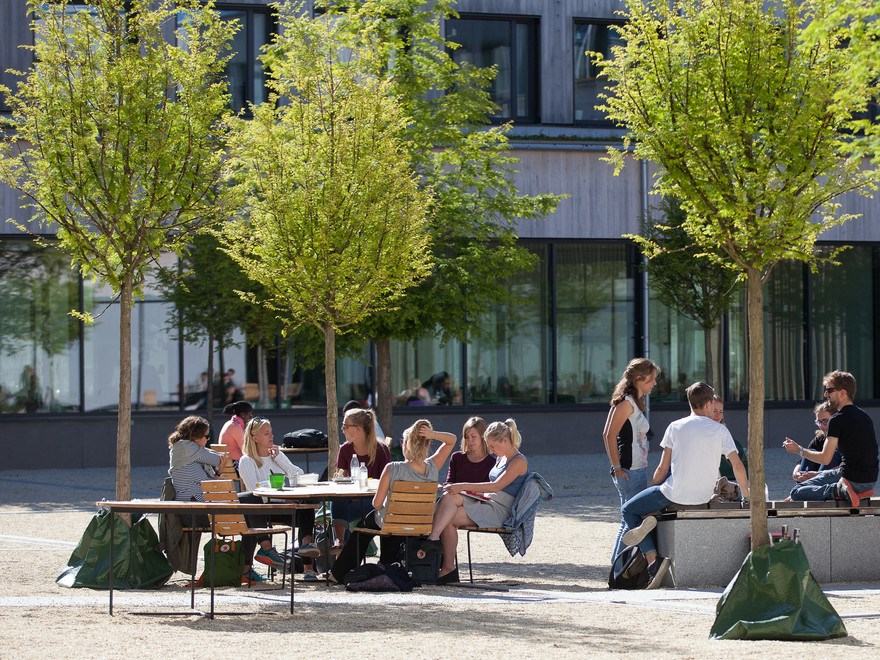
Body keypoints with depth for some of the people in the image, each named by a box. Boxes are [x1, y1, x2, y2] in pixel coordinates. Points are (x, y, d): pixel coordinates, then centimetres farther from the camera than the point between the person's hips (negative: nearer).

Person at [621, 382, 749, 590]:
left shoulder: (676, 427, -3)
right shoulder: (720, 429, 1)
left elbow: (663, 469, 0)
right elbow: (738, 466, -1)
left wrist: (653, 489, 17)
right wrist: (746, 495, 12)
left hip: (676, 493, -4)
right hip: (703, 497, 4)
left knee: (629, 510, 14)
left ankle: (653, 560, -7)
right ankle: (653, 517, 7)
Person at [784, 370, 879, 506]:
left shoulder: (837, 420, -12)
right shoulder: (865, 417, 15)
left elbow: (825, 458, -15)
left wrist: (799, 450, 2)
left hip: (852, 480, -8)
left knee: (796, 493, -6)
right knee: (824, 474, 35)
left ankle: (839, 489, -19)